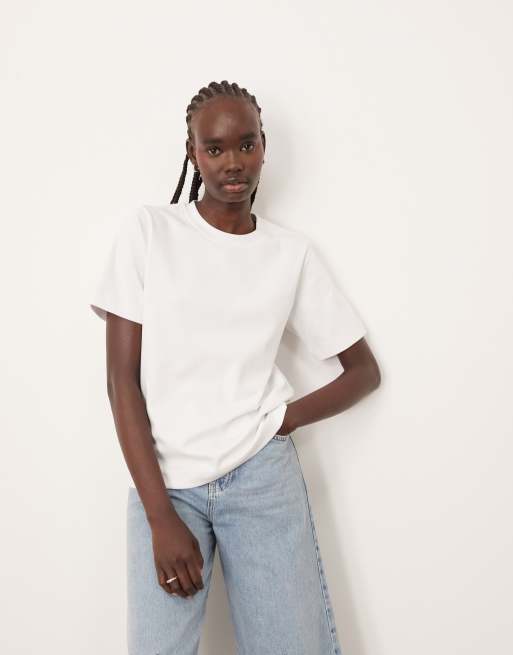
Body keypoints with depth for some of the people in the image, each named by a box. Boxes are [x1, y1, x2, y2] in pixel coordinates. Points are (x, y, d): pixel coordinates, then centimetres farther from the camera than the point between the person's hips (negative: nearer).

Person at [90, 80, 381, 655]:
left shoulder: (292, 252, 5)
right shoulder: (147, 230, 0)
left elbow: (364, 369, 12)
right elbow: (122, 380, -3)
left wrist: (283, 420, -5)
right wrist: (161, 516, -9)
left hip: (263, 476, 1)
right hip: (162, 482, -1)